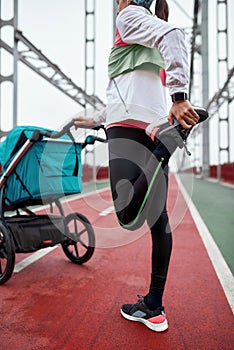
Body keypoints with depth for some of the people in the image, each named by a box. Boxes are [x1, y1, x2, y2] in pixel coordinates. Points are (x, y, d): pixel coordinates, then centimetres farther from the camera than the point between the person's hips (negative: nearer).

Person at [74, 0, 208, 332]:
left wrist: (179, 96, -25)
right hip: (154, 130, 9)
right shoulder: (151, 45, 34)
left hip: (131, 129, -9)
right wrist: (94, 120, 43)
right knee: (158, 218, 4)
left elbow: (172, 33, -12)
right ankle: (154, 308, 13)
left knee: (130, 216, -24)